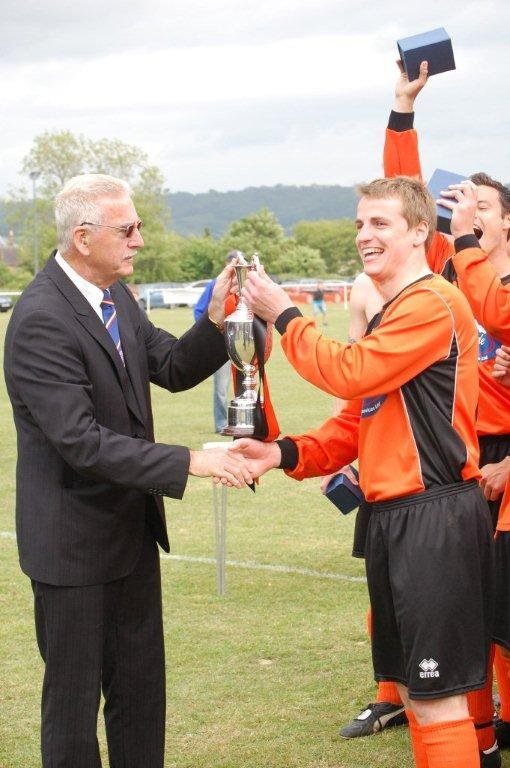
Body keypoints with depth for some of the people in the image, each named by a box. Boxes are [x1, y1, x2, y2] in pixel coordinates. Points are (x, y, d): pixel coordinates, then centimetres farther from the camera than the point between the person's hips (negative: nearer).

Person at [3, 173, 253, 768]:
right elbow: (81, 441, -29)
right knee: (74, 694, 7)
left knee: (141, 686, 18)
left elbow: (173, 369, 7)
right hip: (74, 538, -8)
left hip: (132, 529, 8)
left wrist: (215, 321, -11)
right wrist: (189, 462, -29)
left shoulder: (115, 296, 3)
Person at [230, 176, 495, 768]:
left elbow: (349, 373, -21)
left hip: (433, 517, -10)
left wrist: (283, 315, -9)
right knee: (411, 686, 17)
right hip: (391, 516, 10)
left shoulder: (432, 303, -14)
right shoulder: (389, 316, 18)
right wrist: (287, 453, 0)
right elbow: (356, 420, 16)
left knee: (437, 697, -5)